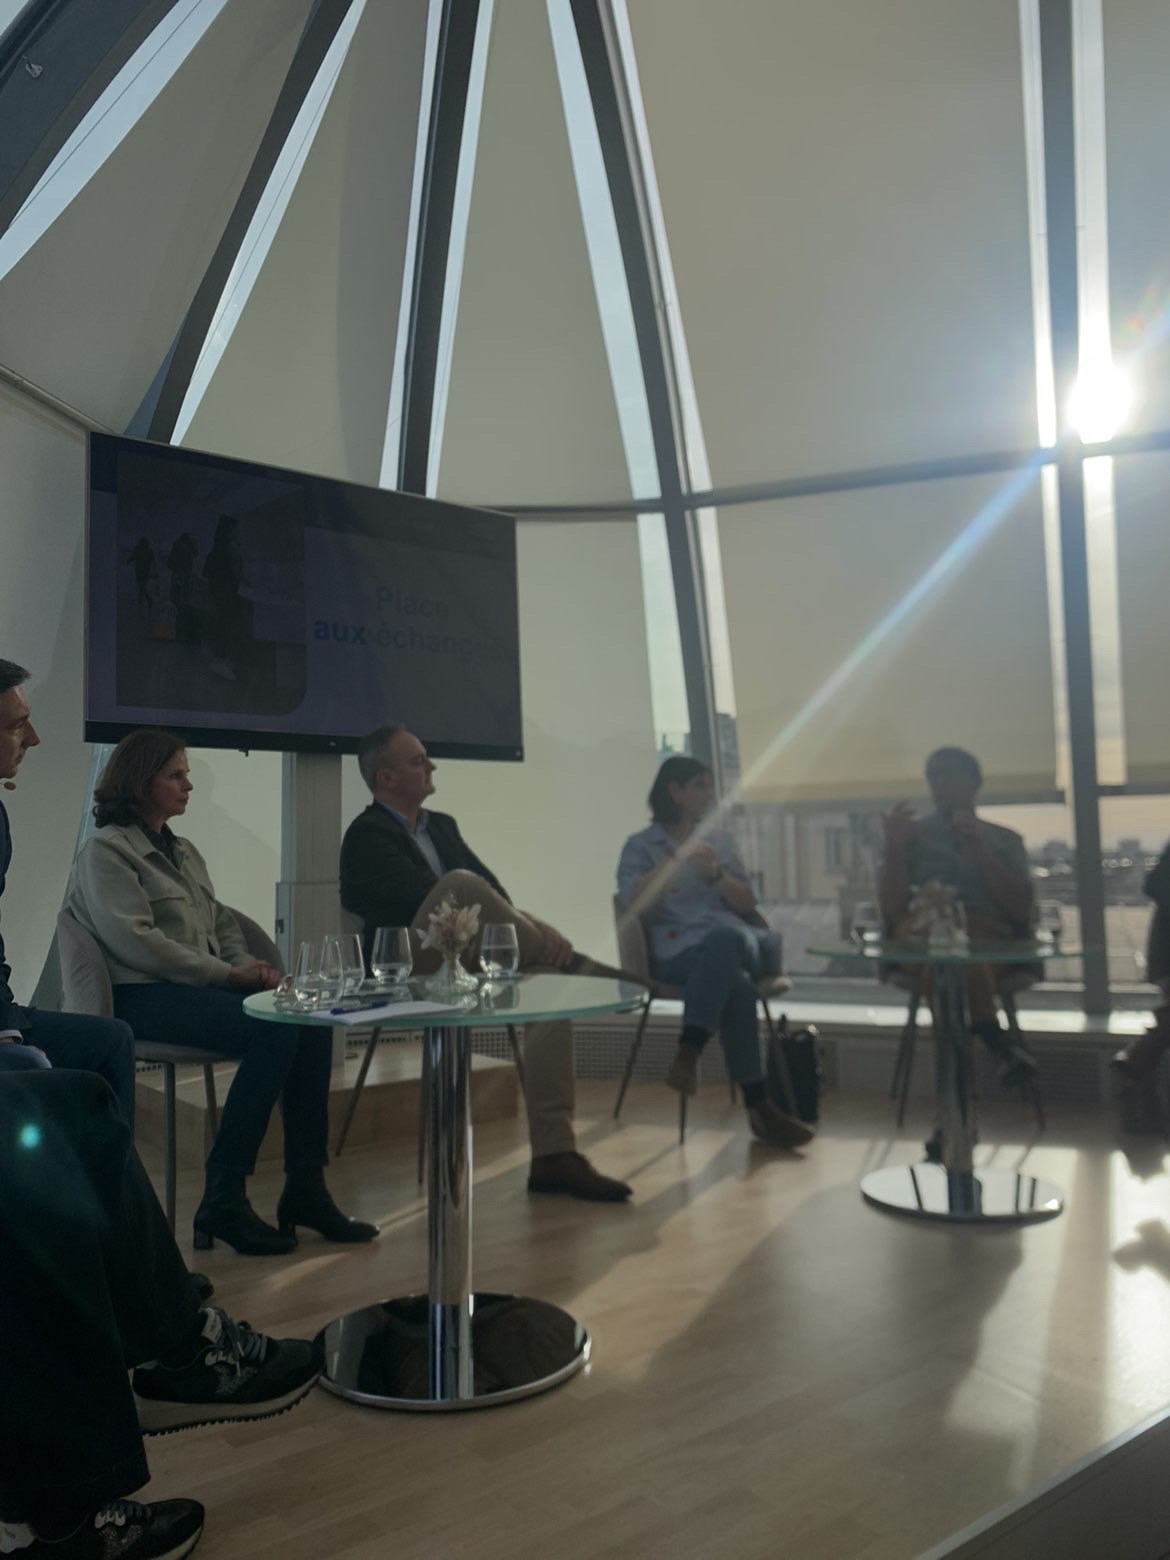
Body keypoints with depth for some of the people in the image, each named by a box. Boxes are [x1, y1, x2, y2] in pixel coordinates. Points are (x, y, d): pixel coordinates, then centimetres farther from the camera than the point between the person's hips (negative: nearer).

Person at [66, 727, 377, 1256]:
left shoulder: (184, 851, 23)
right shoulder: (105, 852, -2)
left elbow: (222, 923, 23)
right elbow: (134, 941, -15)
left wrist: (248, 965, 0)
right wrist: (228, 974, -16)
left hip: (202, 988, 7)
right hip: (144, 996, -7)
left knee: (311, 1020, -19)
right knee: (274, 1032, -30)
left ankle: (305, 1188, -13)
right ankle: (223, 1202, -20)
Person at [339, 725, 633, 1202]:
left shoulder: (442, 825, 20)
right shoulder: (367, 834, -5)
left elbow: (494, 892, 13)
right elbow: (426, 896, -19)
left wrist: (527, 927, -12)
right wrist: (537, 934, -23)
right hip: (409, 969, -7)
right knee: (460, 882, -30)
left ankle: (554, 1154, -18)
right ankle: (574, 962, -13)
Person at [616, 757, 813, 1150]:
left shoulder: (718, 839, 22)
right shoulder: (640, 846, 11)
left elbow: (747, 904, 15)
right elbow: (635, 905, -7)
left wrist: (715, 874, -4)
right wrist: (676, 858, -12)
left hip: (738, 942, 3)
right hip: (680, 954, -3)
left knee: (725, 937, -39)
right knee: (737, 983, -38)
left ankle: (687, 1055, -40)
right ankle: (759, 1106, -35)